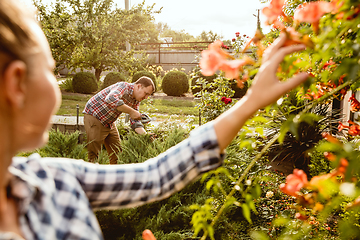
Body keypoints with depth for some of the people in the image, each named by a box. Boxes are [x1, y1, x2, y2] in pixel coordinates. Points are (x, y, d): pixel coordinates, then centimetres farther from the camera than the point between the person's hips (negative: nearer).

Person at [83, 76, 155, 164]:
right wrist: (131, 112, -40)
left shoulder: (136, 100, 1)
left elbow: (135, 122, 1)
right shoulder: (123, 86, -24)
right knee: (94, 154, -7)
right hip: (94, 117, -8)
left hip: (109, 123, 9)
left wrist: (145, 134, -16)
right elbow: (111, 99, -45)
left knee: (117, 153, 10)